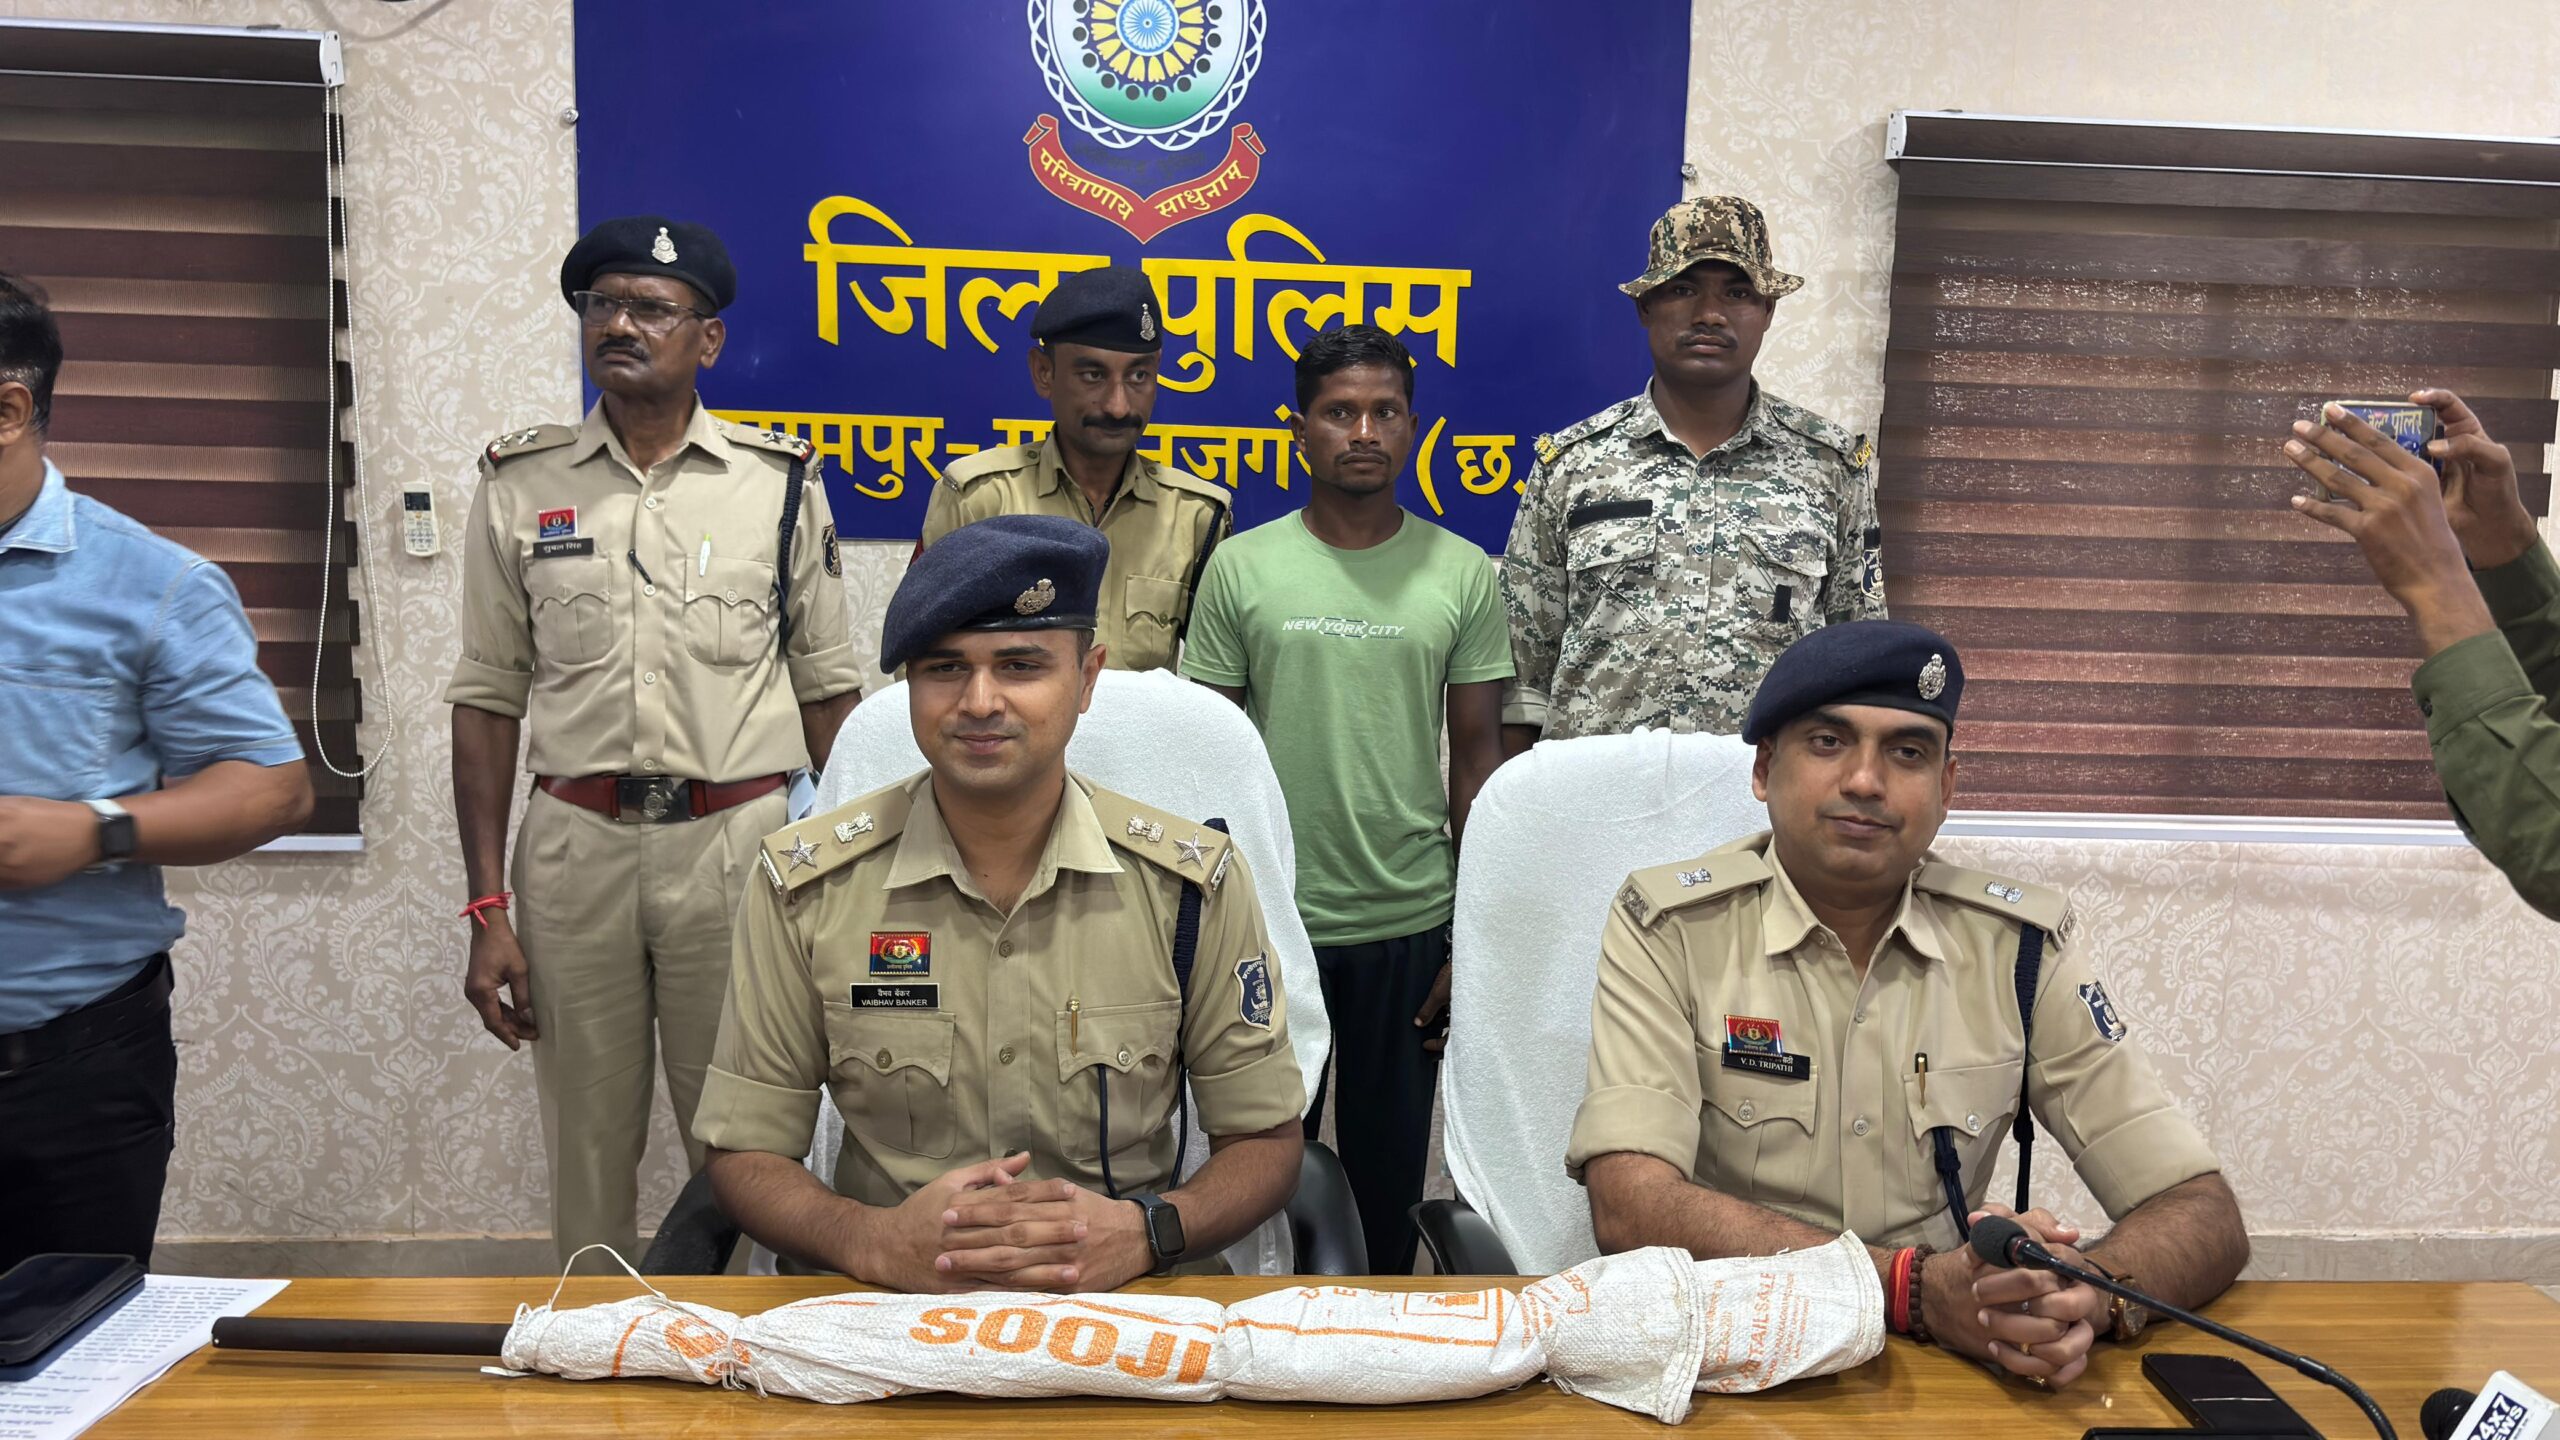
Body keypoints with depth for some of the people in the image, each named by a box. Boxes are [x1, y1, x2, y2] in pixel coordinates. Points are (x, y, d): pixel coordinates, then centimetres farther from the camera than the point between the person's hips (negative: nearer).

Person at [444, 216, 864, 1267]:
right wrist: (487, 910, 1)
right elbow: (487, 700, 6)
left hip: (737, 842, -1)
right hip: (573, 845, 2)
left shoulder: (780, 483, 3)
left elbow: (829, 692, 6)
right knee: (588, 1150, 12)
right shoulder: (520, 486, 6)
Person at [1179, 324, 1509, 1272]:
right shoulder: (1241, 569, 0)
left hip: (1411, 924, 1)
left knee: (1392, 1163, 14)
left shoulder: (1463, 576, 1)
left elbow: (1476, 759, 3)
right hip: (1269, 919, 0)